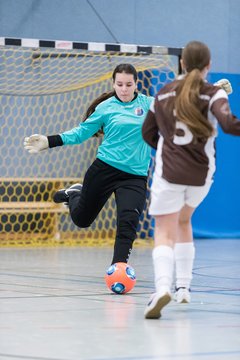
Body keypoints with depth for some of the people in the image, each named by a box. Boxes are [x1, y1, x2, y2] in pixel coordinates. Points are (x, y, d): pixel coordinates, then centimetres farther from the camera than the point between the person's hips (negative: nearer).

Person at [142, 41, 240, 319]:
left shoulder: (164, 94, 6)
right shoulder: (213, 94, -4)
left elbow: (148, 133, 14)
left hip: (168, 172, -1)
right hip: (201, 174, 1)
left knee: (165, 232, -4)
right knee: (183, 221, 26)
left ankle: (162, 287, -31)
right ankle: (183, 286, 25)